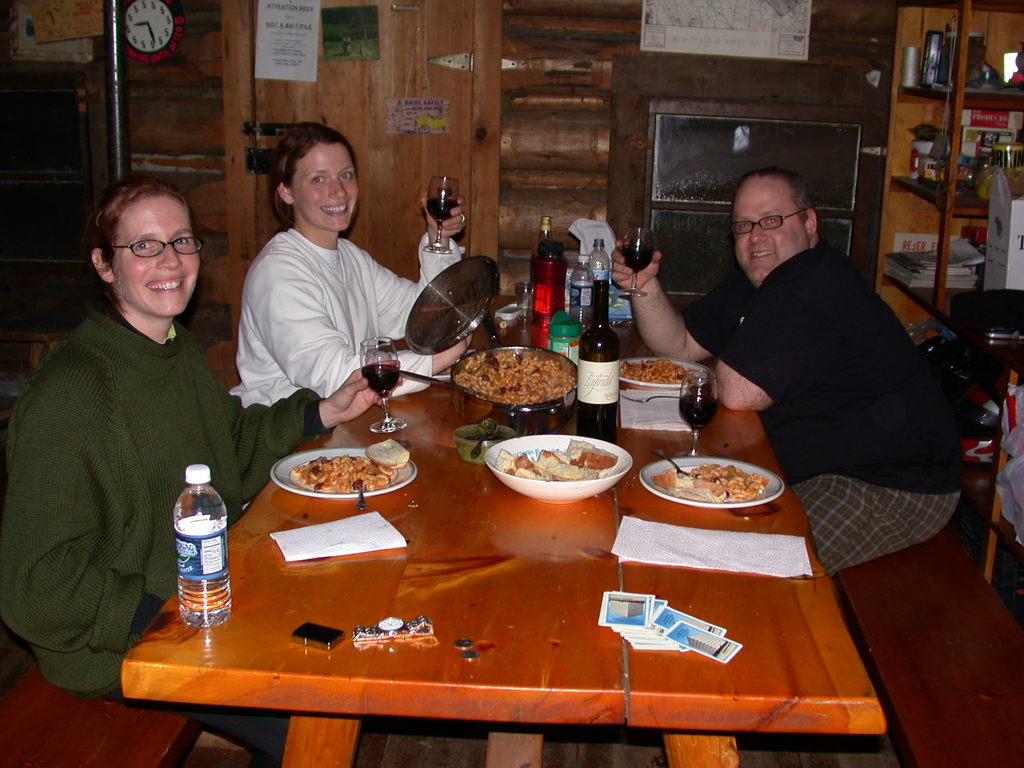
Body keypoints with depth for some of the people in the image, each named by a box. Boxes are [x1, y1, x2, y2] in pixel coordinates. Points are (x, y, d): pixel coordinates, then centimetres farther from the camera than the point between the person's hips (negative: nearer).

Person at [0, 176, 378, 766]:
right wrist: (165, 614, -25)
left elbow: (229, 444, 20)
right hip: (119, 651, -8)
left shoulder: (179, 349, 2)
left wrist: (322, 412, 9)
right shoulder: (67, 396, -25)